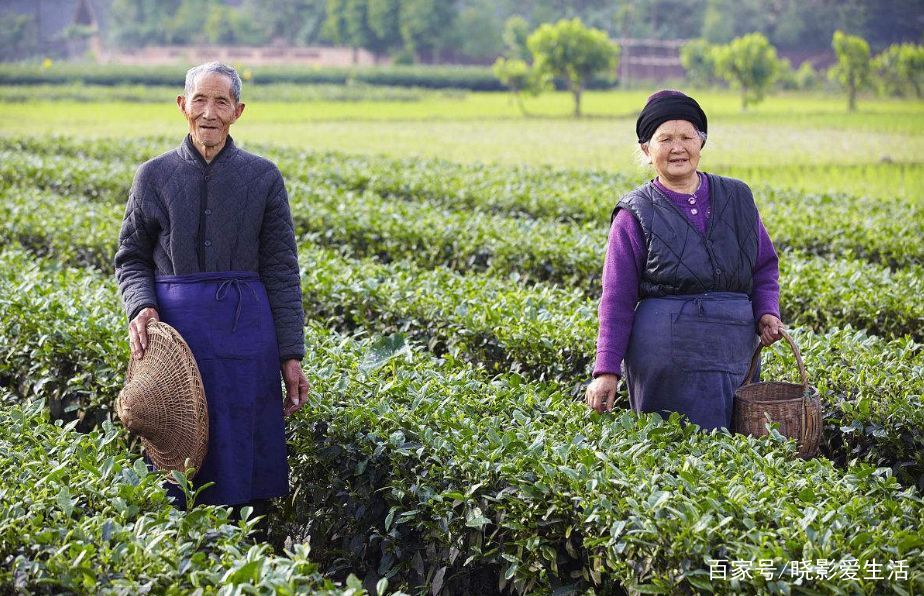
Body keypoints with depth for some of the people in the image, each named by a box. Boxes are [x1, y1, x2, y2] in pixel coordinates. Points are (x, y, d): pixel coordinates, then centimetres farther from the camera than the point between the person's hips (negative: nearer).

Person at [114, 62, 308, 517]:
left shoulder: (263, 177, 5)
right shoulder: (154, 176, 6)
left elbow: (281, 272, 4)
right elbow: (131, 258, 11)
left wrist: (291, 356, 0)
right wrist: (140, 307, -11)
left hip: (246, 328, 0)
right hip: (174, 329, 0)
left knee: (245, 459, 2)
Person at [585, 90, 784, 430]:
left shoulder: (737, 198, 12)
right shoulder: (635, 214, 1)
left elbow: (765, 266, 20)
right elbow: (618, 299, 0)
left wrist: (766, 312, 0)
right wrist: (606, 371, -7)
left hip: (735, 352, 4)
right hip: (664, 359, -4)